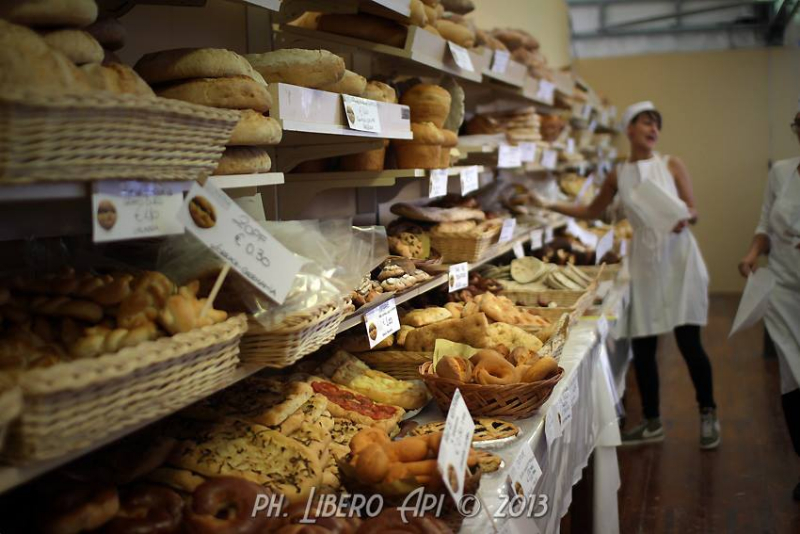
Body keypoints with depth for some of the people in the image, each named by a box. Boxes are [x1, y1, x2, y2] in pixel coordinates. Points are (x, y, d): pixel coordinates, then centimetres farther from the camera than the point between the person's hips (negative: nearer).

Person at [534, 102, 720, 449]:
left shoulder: (672, 166, 1)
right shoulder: (618, 176, 6)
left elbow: (693, 210, 1)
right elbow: (592, 211, 19)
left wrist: (685, 219, -22)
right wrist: (550, 206, 11)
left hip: (678, 257, -2)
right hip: (644, 261, 2)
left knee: (689, 342, -3)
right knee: (642, 347, 4)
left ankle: (708, 415, 19)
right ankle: (652, 423, 21)